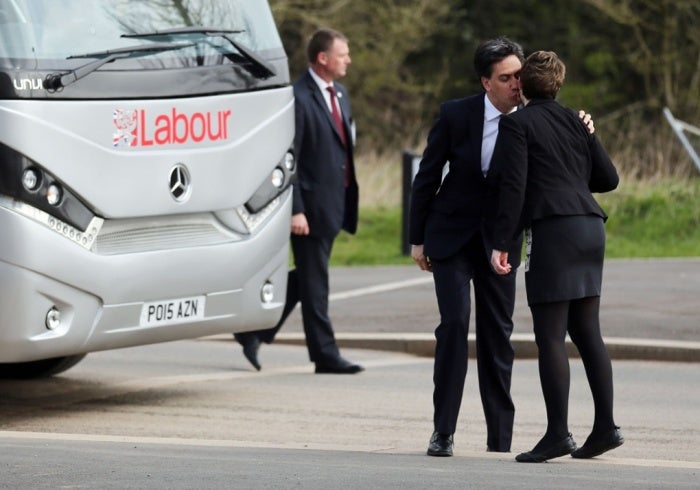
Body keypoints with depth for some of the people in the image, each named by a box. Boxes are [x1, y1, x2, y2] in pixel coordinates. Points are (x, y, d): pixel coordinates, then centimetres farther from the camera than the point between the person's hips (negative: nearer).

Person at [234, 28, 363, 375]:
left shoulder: (339, 94, 13)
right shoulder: (298, 98, -14)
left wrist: (349, 203, 18)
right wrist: (296, 210, -20)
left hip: (335, 203, 9)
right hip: (312, 203, -9)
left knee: (306, 279, 14)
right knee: (314, 283, 0)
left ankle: (255, 331, 24)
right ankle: (325, 355, 6)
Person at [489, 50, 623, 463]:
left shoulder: (517, 124, -2)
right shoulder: (575, 122, 16)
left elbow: (512, 186, -11)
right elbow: (608, 177, 16)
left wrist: (501, 243, -10)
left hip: (553, 230, -7)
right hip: (590, 227, 7)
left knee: (550, 336, -5)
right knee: (587, 332, 12)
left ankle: (558, 433, -8)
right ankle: (606, 426, 10)